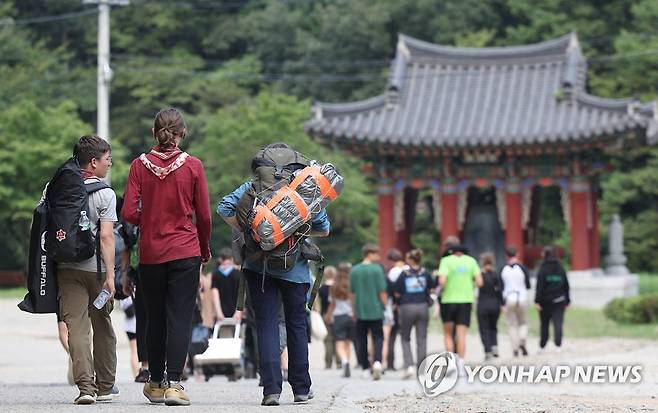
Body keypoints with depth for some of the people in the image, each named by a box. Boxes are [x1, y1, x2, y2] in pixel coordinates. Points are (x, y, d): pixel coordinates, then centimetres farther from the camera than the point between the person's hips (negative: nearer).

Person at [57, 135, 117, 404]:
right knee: (102, 327, 13)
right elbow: (106, 236, -13)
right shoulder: (105, 194, -6)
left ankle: (85, 385, -17)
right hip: (96, 268, -2)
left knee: (76, 326, -4)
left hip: (67, 268, 2)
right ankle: (104, 387, 19)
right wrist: (110, 275, -14)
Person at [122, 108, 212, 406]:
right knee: (180, 319, -2)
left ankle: (156, 383, 22)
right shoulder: (192, 166, -5)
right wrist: (205, 247, 14)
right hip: (185, 253, -2)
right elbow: (204, 216, -2)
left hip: (150, 254, 2)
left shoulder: (140, 166, -3)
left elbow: (129, 213, -6)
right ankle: (173, 384, -11)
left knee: (155, 319, 13)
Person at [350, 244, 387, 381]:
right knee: (378, 338, 1)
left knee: (361, 340, 12)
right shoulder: (377, 269, -8)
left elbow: (352, 293, 9)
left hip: (360, 312, 3)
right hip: (376, 311, -3)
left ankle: (365, 368, 13)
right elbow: (382, 291, -8)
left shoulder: (354, 270, 4)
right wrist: (385, 307, 3)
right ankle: (377, 362, -21)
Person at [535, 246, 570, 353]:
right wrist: (567, 300, 16)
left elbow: (540, 286, -13)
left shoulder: (543, 269, -9)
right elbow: (566, 285, 9)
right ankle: (558, 345, -14)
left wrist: (537, 301, -13)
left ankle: (542, 346, 18)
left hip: (546, 300, -2)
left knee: (544, 324, 10)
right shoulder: (560, 268, 4)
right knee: (558, 323, -2)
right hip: (559, 300, 2)